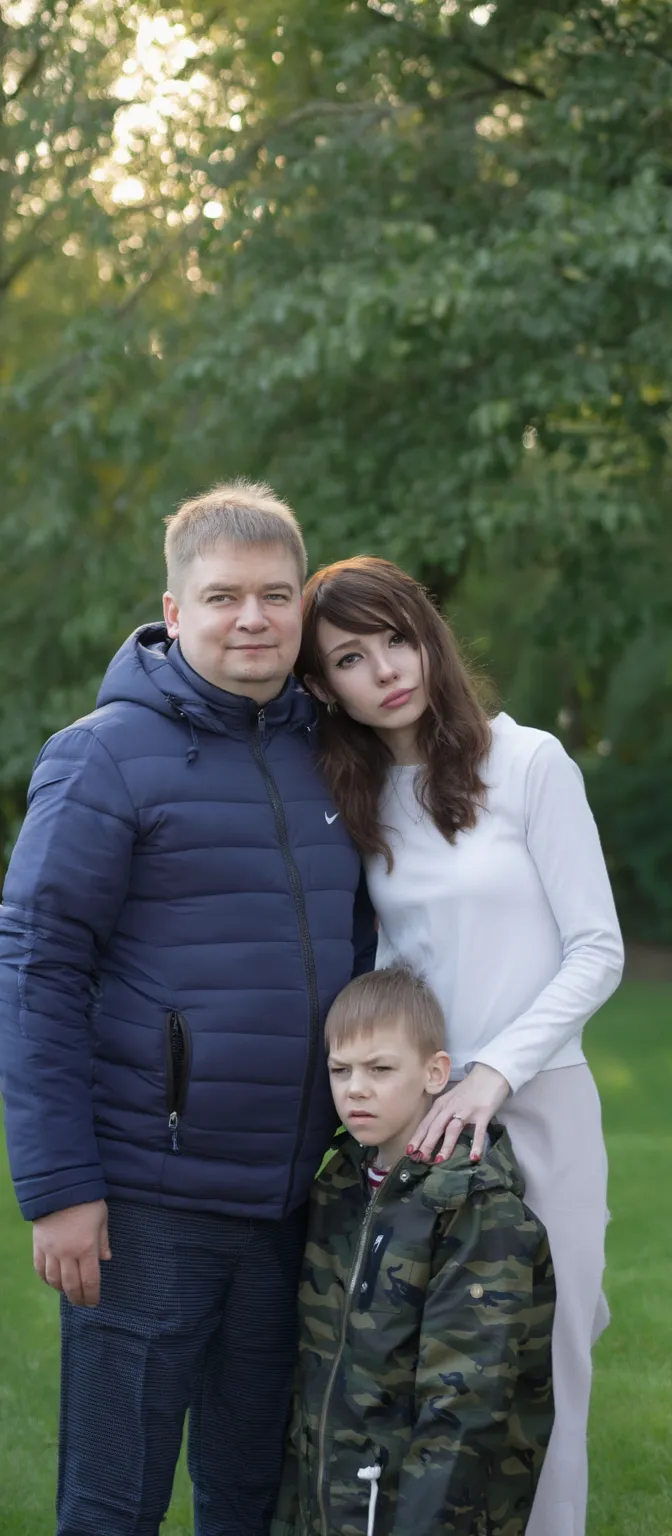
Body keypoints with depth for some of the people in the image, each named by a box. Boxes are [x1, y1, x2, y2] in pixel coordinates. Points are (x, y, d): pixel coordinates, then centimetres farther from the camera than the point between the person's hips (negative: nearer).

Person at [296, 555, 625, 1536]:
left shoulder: (528, 763, -6)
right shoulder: (355, 799, 9)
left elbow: (597, 951, -8)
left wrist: (493, 1072, -16)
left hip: (534, 1105, -4)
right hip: (417, 1113, 4)